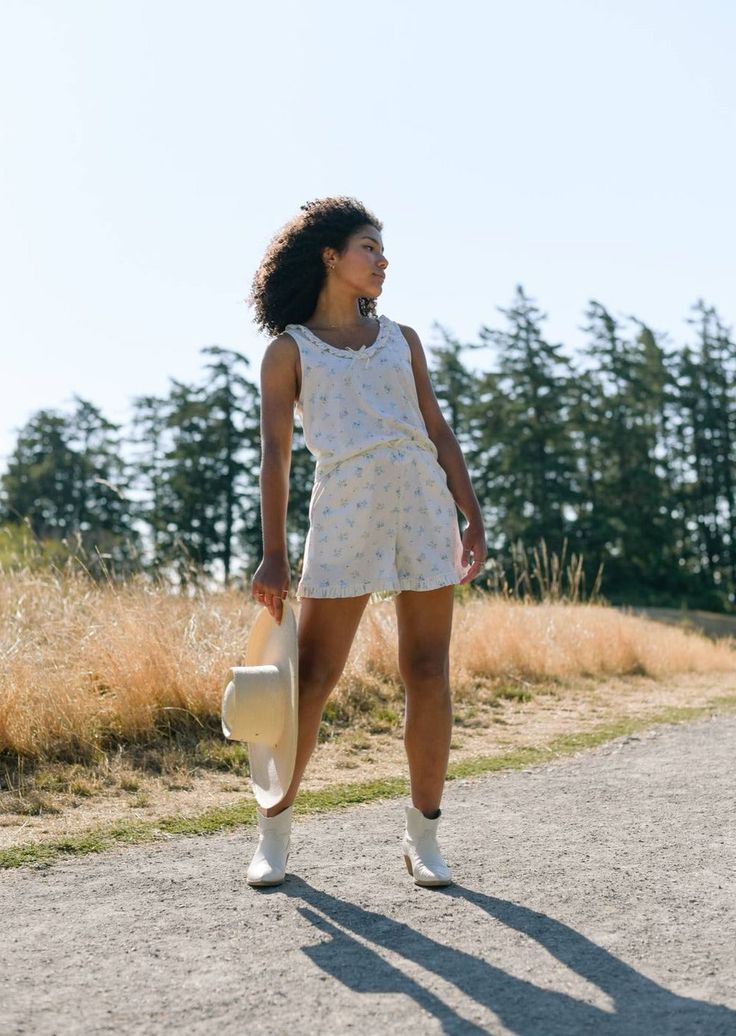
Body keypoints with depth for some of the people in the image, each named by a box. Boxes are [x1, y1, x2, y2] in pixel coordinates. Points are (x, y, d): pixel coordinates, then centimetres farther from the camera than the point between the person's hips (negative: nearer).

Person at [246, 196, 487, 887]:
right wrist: (273, 554, -7)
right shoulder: (288, 349, 9)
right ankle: (274, 831, 12)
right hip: (344, 511, -3)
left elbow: (440, 434, 16)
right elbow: (275, 453, 1)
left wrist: (473, 520, 7)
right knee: (313, 677, -4)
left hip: (424, 504, 3)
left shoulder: (401, 339, 19)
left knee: (428, 674, 0)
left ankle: (422, 836, 11)